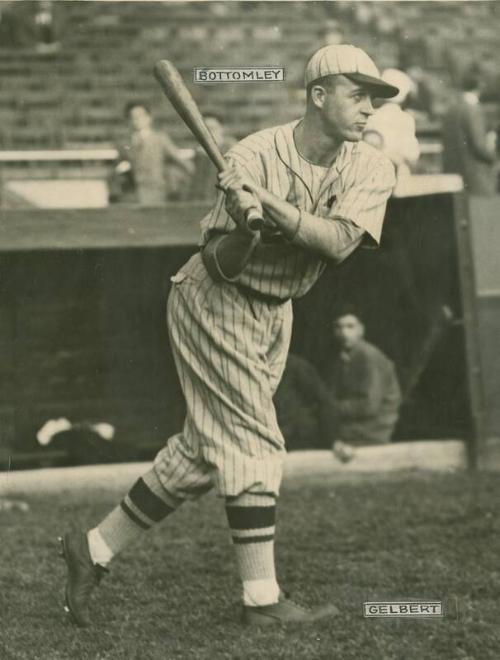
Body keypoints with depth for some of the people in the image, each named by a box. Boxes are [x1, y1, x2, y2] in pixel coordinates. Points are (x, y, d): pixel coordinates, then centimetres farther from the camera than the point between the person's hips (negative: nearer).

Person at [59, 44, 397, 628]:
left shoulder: (369, 169, -7)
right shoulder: (254, 157, -20)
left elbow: (339, 241, -25)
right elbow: (220, 265, -22)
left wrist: (272, 206, -36)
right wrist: (247, 225, -42)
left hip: (274, 314, 7)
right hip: (215, 303, -7)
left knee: (204, 451, 9)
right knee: (254, 446, -10)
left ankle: (95, 548, 20)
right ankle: (262, 598, -4)